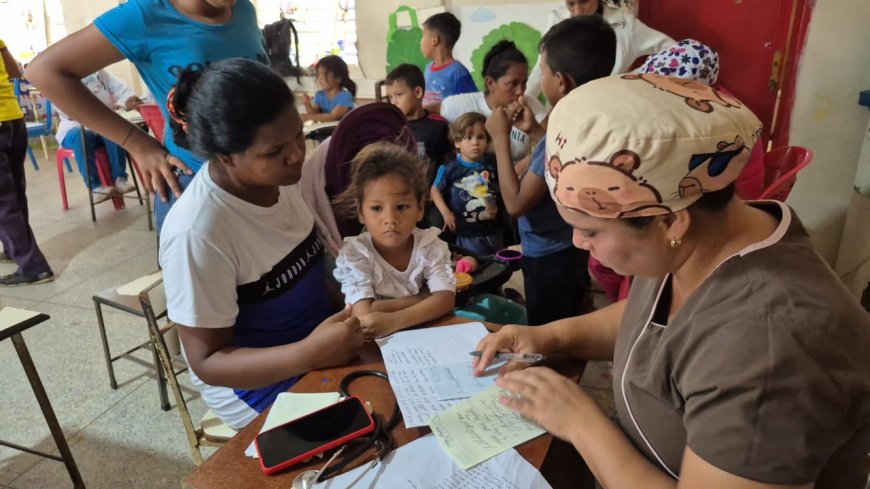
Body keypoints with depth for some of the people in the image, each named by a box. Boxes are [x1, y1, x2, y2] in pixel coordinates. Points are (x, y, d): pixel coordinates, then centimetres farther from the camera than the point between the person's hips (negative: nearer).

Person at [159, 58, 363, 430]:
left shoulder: (279, 173, -8)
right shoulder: (197, 232, -28)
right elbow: (206, 361, -20)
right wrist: (309, 354, -34)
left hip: (319, 339, 6)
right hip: (258, 382, -6)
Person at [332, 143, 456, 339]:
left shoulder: (430, 246, -8)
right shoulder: (354, 254, -15)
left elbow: (446, 299, -19)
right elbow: (365, 314, -23)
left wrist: (395, 320, -34)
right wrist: (426, 298, -20)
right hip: (378, 340, -2)